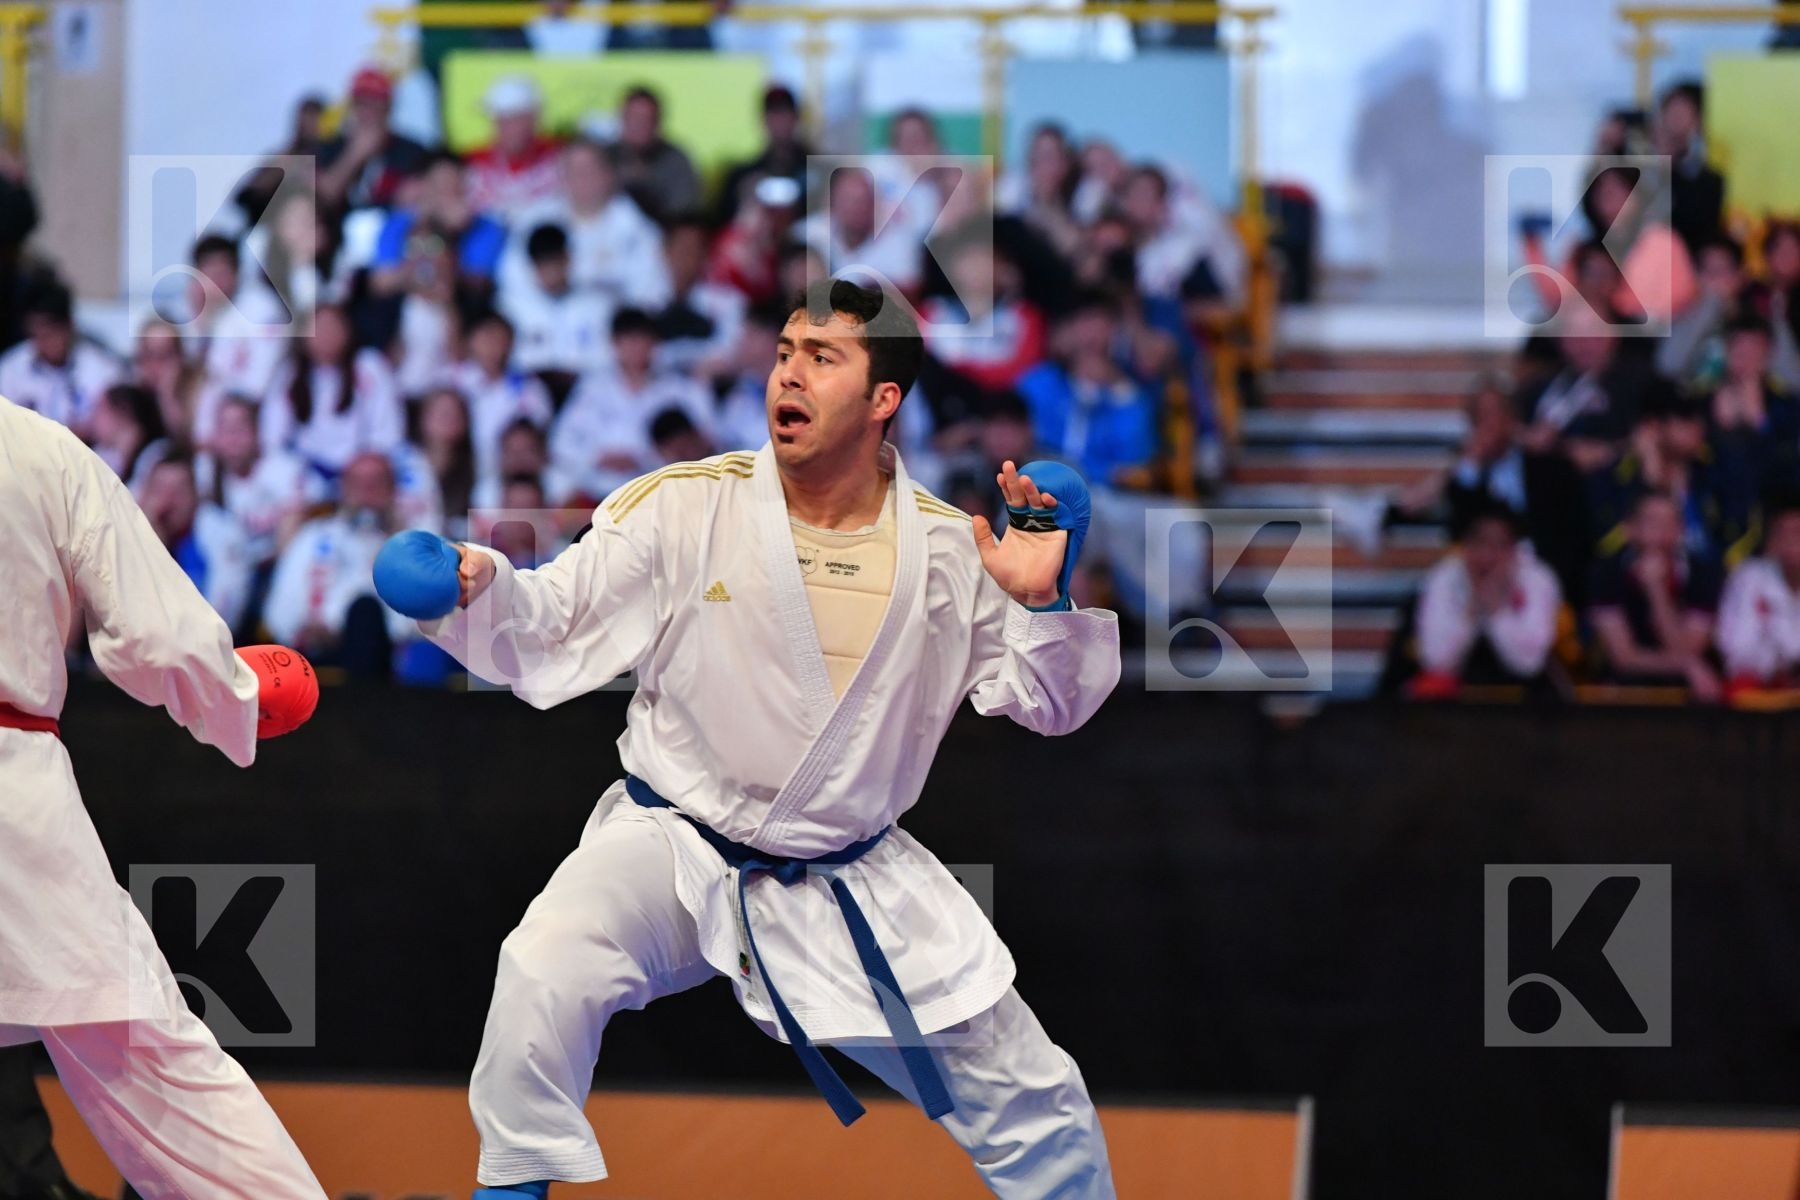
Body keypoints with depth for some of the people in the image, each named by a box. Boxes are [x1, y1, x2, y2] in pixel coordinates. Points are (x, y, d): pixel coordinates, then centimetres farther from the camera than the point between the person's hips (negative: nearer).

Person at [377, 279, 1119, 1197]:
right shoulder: (684, 508, -12)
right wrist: (474, 588, -31)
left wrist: (1043, 604, -17)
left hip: (856, 889, 2)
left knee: (1030, 1101, 6)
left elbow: (1049, 704, 2)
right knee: (548, 971, -33)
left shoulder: (951, 551, -5)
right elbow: (546, 632, -10)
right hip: (676, 847, -2)